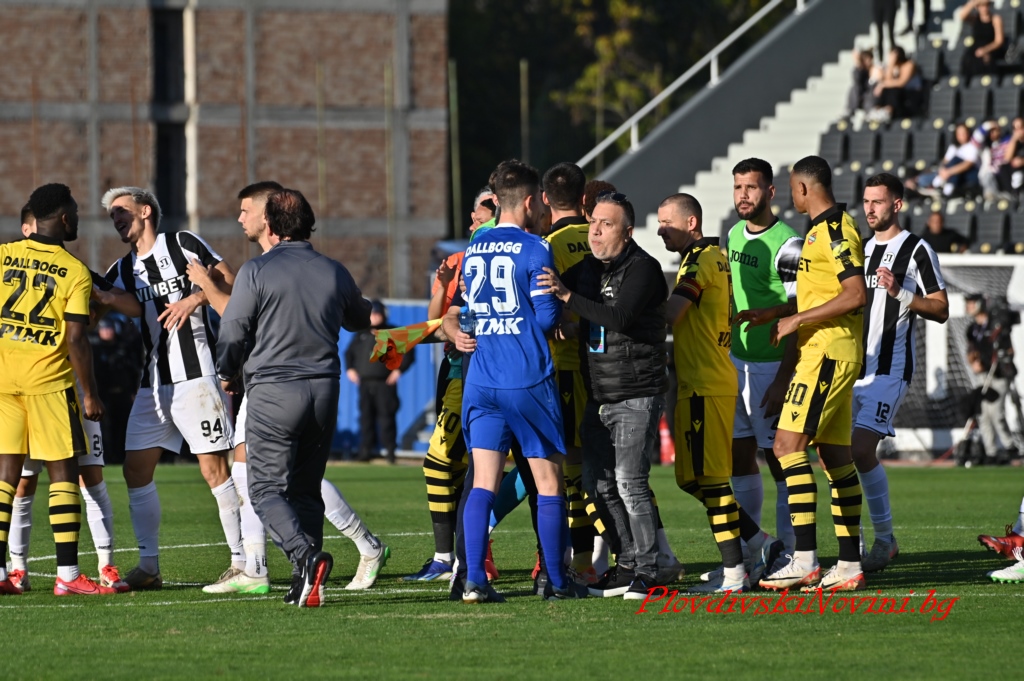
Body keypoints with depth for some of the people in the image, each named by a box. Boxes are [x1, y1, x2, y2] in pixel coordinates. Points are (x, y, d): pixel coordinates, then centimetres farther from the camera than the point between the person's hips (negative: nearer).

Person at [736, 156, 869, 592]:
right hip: (823, 354, 10)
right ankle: (849, 565, 10)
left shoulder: (835, 230, -14)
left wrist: (797, 320, -18)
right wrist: (773, 314, 20)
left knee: (788, 445, -13)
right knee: (834, 455, 9)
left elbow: (856, 295, -23)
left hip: (827, 354, -10)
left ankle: (804, 560, -18)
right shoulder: (823, 229, 18)